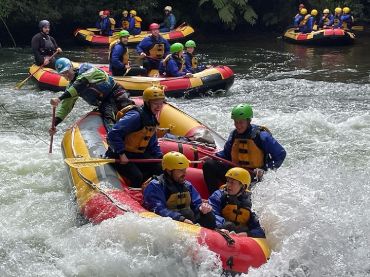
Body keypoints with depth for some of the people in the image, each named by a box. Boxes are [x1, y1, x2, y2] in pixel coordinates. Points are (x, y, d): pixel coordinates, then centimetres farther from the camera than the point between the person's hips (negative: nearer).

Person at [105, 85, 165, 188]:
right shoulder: (135, 116, -24)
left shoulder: (152, 119, 8)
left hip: (138, 154, 9)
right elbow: (113, 134, -28)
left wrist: (160, 156, 2)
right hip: (120, 155, -9)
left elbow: (153, 143, 17)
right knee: (137, 177, -26)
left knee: (159, 169, 1)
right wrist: (121, 154, -29)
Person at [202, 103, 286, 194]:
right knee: (209, 165, -13)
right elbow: (226, 153, 22)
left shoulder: (260, 135, -11)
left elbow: (281, 154, -8)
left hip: (253, 175, -6)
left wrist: (265, 170, -19)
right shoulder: (234, 134, 8)